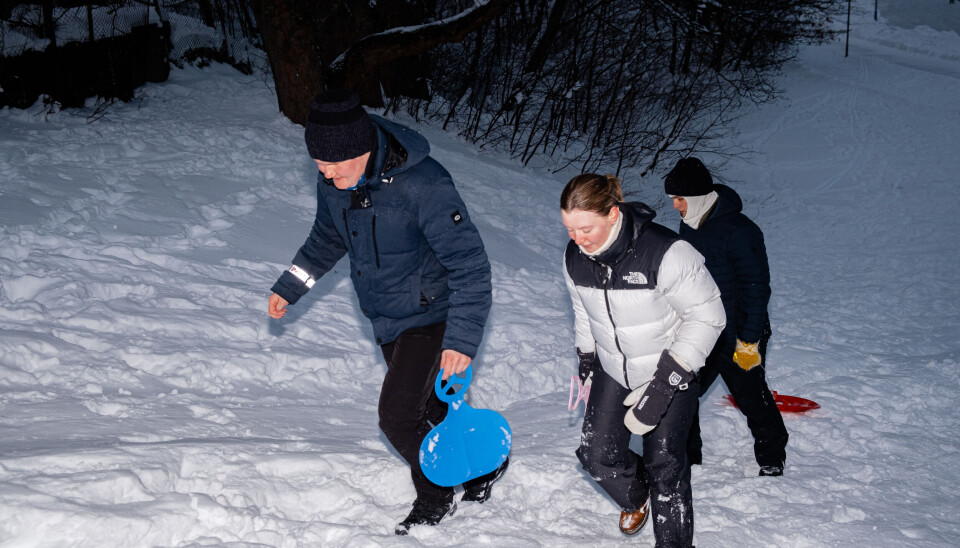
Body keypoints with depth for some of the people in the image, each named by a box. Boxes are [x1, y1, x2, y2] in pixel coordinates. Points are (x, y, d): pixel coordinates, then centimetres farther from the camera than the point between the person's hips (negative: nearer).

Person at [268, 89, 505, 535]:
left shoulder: (422, 184, -31)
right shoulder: (333, 182, -9)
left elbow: (469, 264, -28)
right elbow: (328, 238, 14)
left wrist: (461, 338, -33)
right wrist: (289, 288, 11)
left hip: (428, 317, -7)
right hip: (384, 319, 7)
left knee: (397, 416, -7)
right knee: (430, 405, 19)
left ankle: (435, 498, 20)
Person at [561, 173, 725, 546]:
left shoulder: (665, 252, -31)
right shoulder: (574, 257, -11)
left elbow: (707, 316, -22)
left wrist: (664, 382, -25)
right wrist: (586, 361, 15)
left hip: (670, 374, -5)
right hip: (613, 372, 5)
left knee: (664, 467, -3)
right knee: (597, 456, 5)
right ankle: (636, 497, 38)